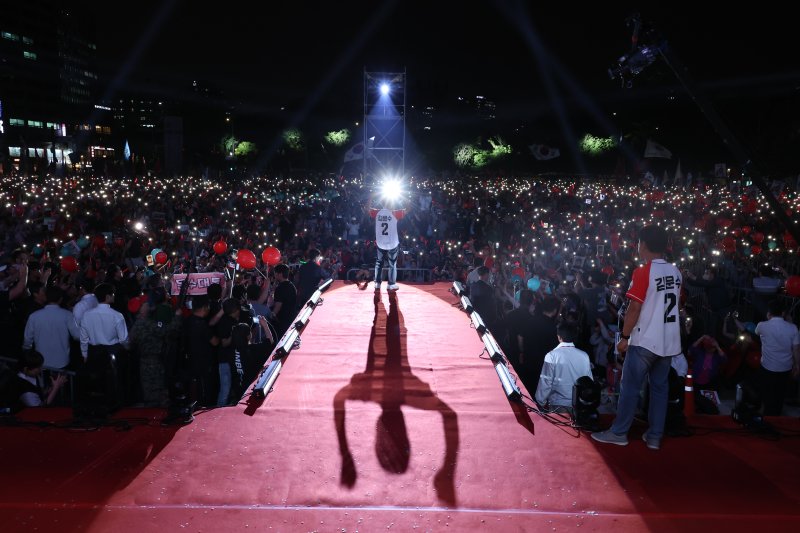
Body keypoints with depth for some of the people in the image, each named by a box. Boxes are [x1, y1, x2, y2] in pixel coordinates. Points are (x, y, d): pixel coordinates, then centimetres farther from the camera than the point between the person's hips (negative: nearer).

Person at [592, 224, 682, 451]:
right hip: (669, 341, 7)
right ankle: (654, 436, 15)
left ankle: (618, 432, 9)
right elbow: (676, 305, 15)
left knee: (630, 387, 2)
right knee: (660, 388, 11)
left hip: (645, 340, -7)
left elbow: (634, 308, -16)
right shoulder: (675, 272, 7)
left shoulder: (642, 272, -14)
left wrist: (624, 336, -9)